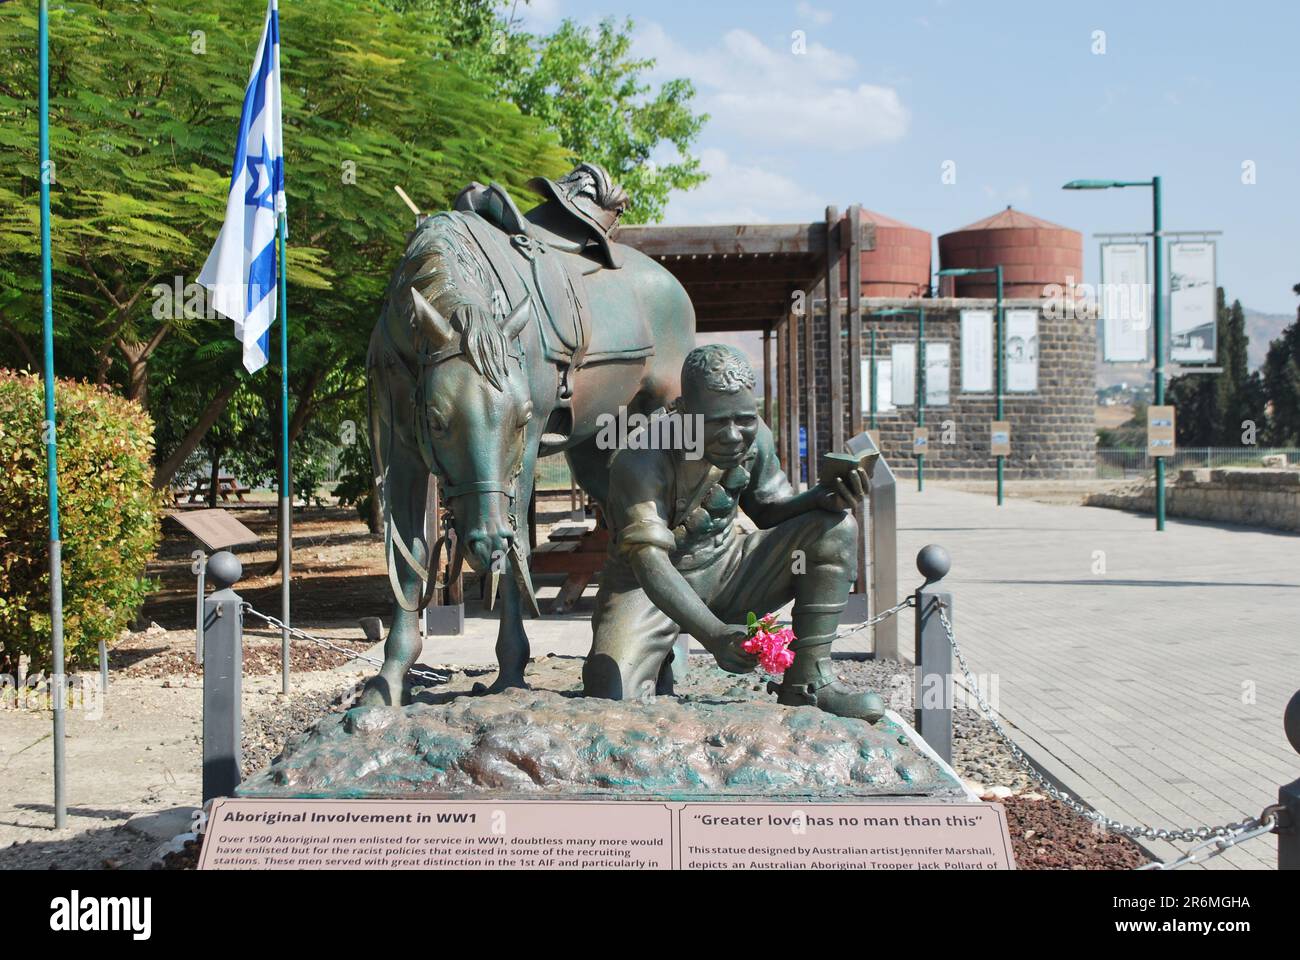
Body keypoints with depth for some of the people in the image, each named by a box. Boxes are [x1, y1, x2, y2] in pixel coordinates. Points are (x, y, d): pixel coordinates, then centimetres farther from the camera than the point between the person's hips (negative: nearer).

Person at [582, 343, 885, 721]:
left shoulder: (755, 438, -9)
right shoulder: (641, 461, -26)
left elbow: (770, 511, 8)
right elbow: (649, 561, -34)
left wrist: (825, 497, -16)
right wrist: (714, 635, -48)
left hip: (725, 571, 5)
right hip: (648, 588, -4)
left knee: (835, 527, -14)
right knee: (612, 701, -28)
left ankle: (807, 683, -11)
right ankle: (660, 672, 11)